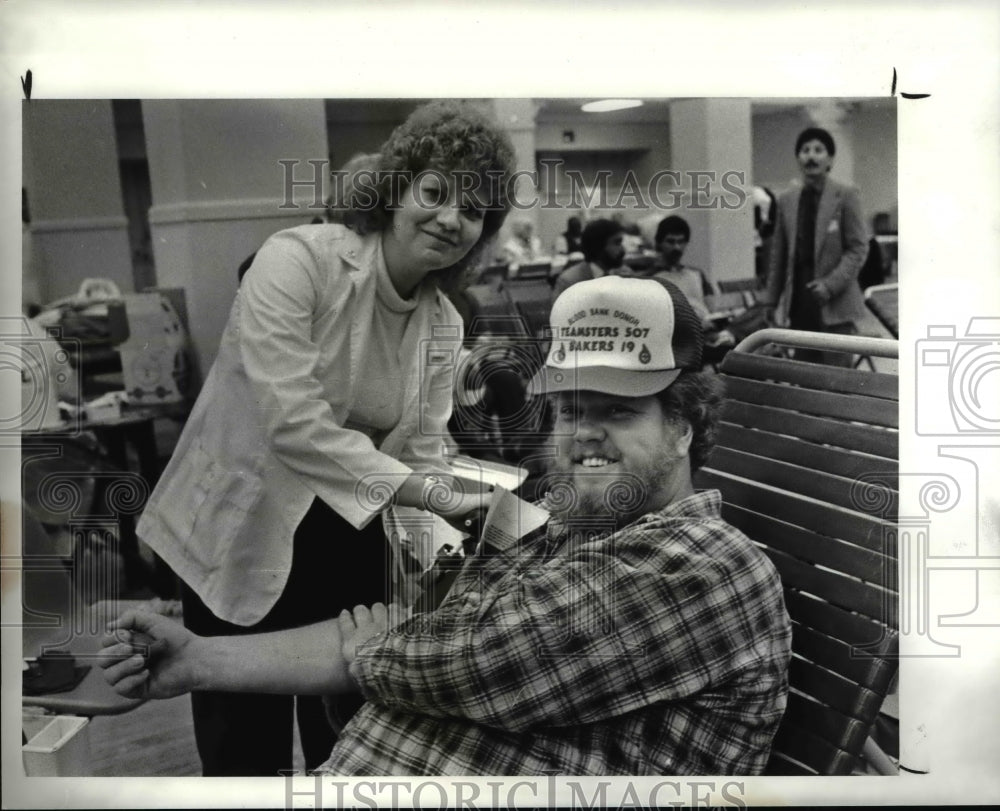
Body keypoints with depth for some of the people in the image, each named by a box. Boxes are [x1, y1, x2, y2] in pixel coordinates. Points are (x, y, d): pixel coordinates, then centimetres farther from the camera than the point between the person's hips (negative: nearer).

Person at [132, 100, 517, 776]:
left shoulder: (444, 323, 0)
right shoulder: (298, 259, -18)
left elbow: (421, 453, -1)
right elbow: (291, 419, -27)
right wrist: (418, 491, -31)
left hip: (351, 546, 5)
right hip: (244, 536, -5)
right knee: (245, 751, 11)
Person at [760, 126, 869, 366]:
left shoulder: (845, 196, -1)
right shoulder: (786, 201, 11)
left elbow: (858, 248, -3)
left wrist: (831, 284, -15)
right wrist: (772, 299, 11)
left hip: (835, 305, -4)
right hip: (799, 305, 4)